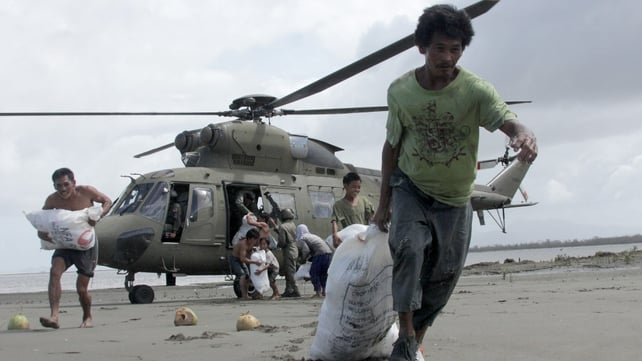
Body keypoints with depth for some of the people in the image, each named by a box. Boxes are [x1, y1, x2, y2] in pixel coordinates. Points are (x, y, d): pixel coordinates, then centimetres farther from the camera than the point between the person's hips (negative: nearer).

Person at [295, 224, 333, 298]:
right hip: (329, 252, 8)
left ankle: (318, 292, -1)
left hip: (320, 254, -8)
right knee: (324, 273, 21)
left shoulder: (302, 239, 5)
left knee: (314, 273, 4)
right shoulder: (313, 236, 29)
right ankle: (324, 291, 21)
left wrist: (303, 259, 8)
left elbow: (306, 250, -8)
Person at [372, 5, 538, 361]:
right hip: (410, 188, 0)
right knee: (409, 246, -27)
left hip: (454, 198, 1)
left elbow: (508, 121, -35)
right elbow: (392, 146, -1)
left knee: (443, 277, 6)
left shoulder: (476, 90, -20)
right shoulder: (400, 91, -13)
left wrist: (524, 135, -61)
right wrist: (384, 202, 3)